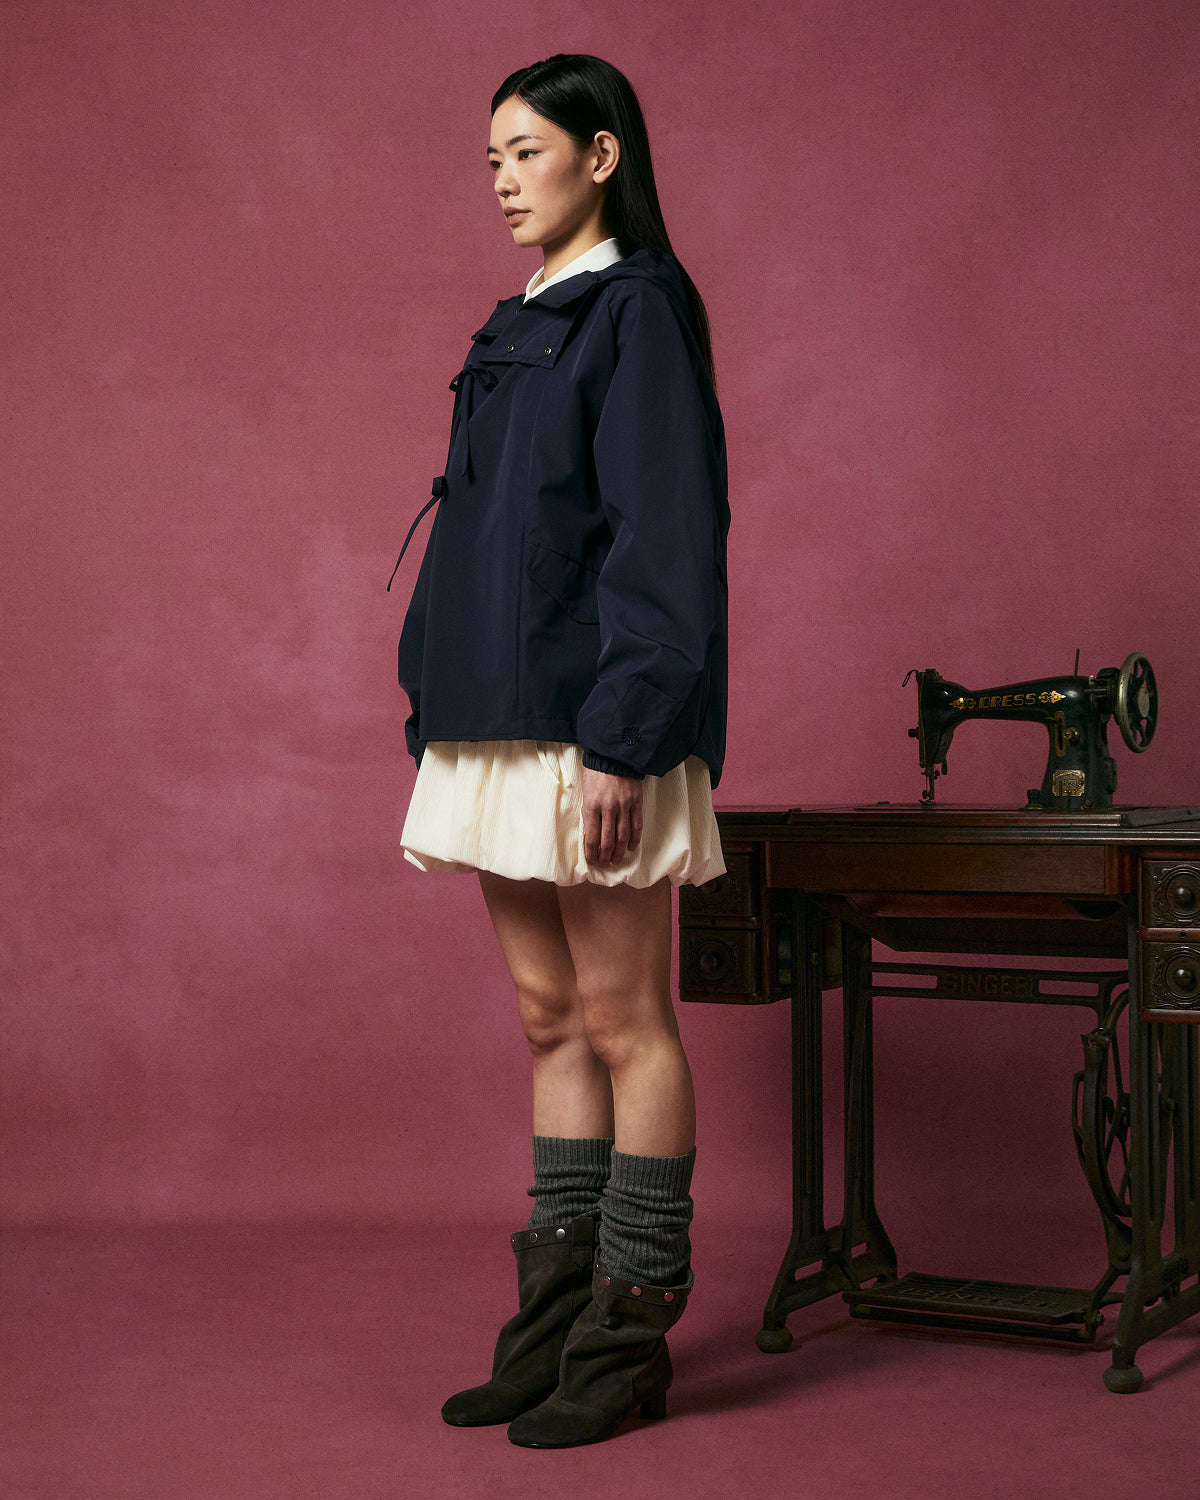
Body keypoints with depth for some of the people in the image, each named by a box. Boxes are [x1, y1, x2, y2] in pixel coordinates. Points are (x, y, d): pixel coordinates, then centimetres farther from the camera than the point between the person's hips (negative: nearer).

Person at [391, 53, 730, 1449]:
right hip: (500, 724, 9)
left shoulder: (641, 310, -8)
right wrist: (437, 725, 16)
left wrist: (620, 741, -21)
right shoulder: (517, 330, 18)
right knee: (552, 1019, 11)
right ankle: (557, 1313, 19)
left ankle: (630, 1332, 8)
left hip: (590, 728, -9)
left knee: (620, 1021, -1)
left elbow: (667, 534, -15)